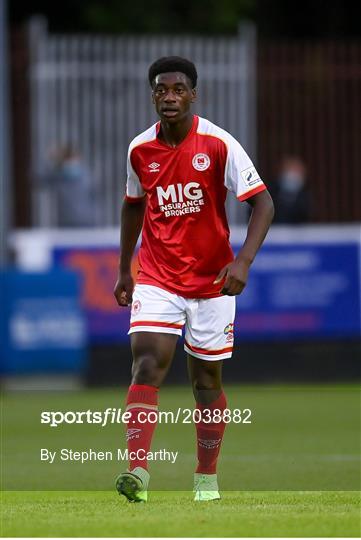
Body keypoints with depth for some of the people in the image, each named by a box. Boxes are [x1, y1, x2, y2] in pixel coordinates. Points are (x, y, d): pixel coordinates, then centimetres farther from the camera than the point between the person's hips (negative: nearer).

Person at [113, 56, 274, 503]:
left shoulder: (219, 144, -11)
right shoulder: (140, 150, 0)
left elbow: (262, 203, -11)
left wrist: (243, 261, -24)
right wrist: (124, 270, 19)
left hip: (211, 279, -1)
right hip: (156, 277, 1)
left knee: (206, 378, 7)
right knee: (147, 363, -17)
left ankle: (207, 479, 22)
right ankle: (137, 473, -26)